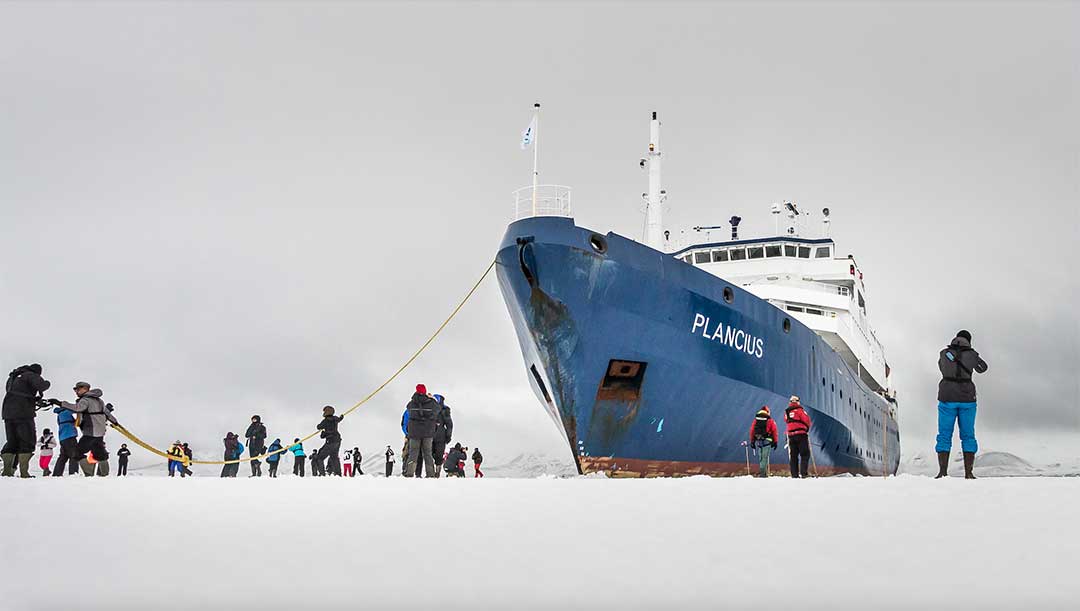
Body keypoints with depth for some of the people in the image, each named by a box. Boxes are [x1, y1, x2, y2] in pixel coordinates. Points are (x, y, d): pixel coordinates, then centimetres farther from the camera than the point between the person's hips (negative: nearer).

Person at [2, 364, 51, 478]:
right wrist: (47, 383, 2)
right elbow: (40, 385, -20)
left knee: (12, 442, 13)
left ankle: (7, 469, 1)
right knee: (27, 442, -2)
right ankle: (24, 472, -10)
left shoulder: (12, 377, 26)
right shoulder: (31, 375, -1)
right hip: (23, 413, -7)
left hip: (8, 413, 7)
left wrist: (34, 399, 31)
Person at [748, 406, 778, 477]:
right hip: (767, 441, -4)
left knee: (760, 457, 14)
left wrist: (752, 442, 16)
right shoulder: (770, 420, 2)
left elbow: (752, 431, 11)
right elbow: (774, 431, -2)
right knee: (765, 457, -5)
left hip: (758, 441, 4)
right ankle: (763, 472, -13)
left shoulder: (755, 420, 11)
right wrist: (775, 442, 3)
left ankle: (761, 471, 18)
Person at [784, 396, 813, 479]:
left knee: (793, 456, 10)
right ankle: (803, 473, -11)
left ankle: (794, 474, 7)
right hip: (801, 435, -5)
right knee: (805, 455, -1)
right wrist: (806, 429, 10)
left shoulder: (786, 412, 10)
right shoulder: (799, 410, -8)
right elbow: (807, 420, -7)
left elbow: (786, 421, 12)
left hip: (791, 435, 5)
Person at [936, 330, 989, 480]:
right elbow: (982, 368, 21)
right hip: (967, 399, 0)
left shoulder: (944, 353, 4)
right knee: (968, 436, 8)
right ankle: (968, 473, 2)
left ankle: (942, 472, -6)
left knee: (944, 436, 3)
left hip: (947, 398, 0)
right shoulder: (971, 354, 1)